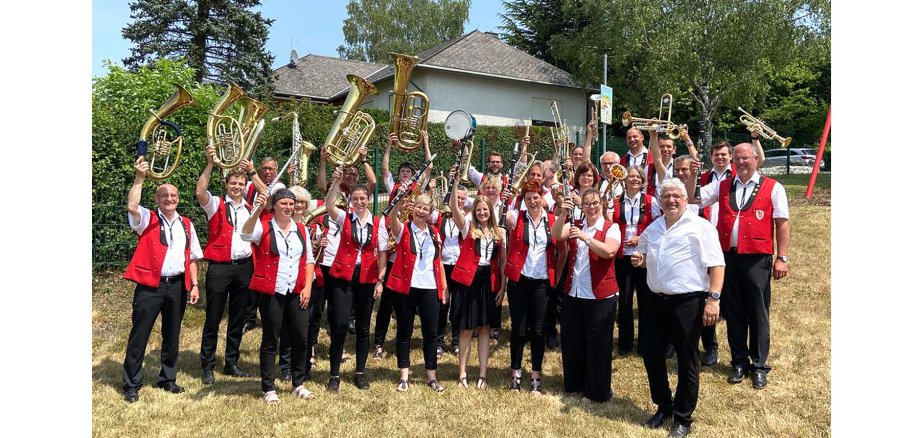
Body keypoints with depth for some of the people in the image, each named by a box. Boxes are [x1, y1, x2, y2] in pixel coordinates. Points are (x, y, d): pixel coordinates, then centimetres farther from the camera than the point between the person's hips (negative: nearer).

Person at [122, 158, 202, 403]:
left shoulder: (186, 225, 13)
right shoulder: (147, 220, 2)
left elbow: (192, 258, 13)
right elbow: (132, 206, -21)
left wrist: (194, 285, 6)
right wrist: (139, 178, -19)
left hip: (178, 285, 4)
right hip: (150, 285, -4)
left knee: (172, 336, 13)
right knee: (139, 336, 0)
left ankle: (168, 379, 28)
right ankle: (132, 385, 12)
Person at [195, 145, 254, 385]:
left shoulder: (251, 209, 15)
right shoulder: (216, 205, 1)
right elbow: (199, 192, -16)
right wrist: (210, 163, -21)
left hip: (244, 266, 4)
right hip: (219, 266, -3)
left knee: (238, 319, 11)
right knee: (213, 319, 1)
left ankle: (232, 363, 23)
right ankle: (207, 366, 12)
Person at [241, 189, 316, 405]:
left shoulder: (302, 230, 10)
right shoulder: (264, 228, -3)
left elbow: (309, 260, 12)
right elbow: (246, 234, -25)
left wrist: (307, 286, 2)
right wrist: (258, 210, -38)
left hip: (296, 293, 4)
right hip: (270, 293, -4)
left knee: (300, 338, 7)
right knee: (271, 340, 4)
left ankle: (298, 384, 23)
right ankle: (268, 389, 15)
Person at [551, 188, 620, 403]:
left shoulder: (611, 228, -5)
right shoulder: (575, 226, 9)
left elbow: (609, 251, -23)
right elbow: (557, 234, -9)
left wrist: (585, 237, -34)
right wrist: (563, 213, -23)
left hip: (600, 295, -5)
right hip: (573, 293, 5)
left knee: (597, 344, 4)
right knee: (572, 340, 13)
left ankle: (597, 391, 19)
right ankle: (574, 383, 30)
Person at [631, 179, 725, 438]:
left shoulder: (700, 227, -7)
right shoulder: (652, 229, 13)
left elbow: (716, 265, -11)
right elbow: (644, 257, 27)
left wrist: (713, 298, -20)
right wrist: (640, 260, 4)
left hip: (688, 302, -6)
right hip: (657, 301, 6)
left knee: (687, 363, 6)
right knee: (651, 355, 12)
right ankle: (663, 406, 33)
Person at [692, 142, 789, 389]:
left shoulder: (773, 188, 0)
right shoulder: (722, 187, 10)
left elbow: (782, 224, -2)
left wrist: (782, 258, -7)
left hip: (757, 260, -3)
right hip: (728, 257, 3)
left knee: (758, 314, 5)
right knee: (733, 313, 11)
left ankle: (759, 366, 18)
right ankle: (739, 362, 25)